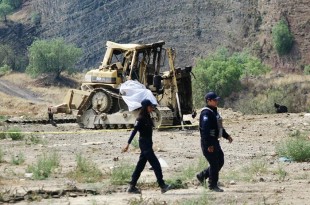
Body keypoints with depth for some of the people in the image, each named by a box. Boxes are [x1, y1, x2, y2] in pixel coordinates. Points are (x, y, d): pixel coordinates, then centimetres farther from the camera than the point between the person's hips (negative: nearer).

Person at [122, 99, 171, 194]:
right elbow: (134, 131, -17)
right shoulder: (141, 119, -14)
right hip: (144, 143, -9)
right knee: (156, 164, -8)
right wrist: (128, 144, -19)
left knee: (140, 165, 10)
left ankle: (132, 187, 13)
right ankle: (162, 186, -5)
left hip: (148, 143, 9)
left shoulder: (148, 117, 12)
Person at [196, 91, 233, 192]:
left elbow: (219, 127, 28)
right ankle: (213, 185, 7)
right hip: (208, 142, -10)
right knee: (214, 163, -4)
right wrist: (209, 145, -27)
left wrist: (226, 136, 21)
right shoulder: (206, 113, -17)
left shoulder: (214, 112, 16)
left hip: (214, 141, 10)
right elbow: (205, 130, -24)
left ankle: (202, 176, 25)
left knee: (220, 162, 14)